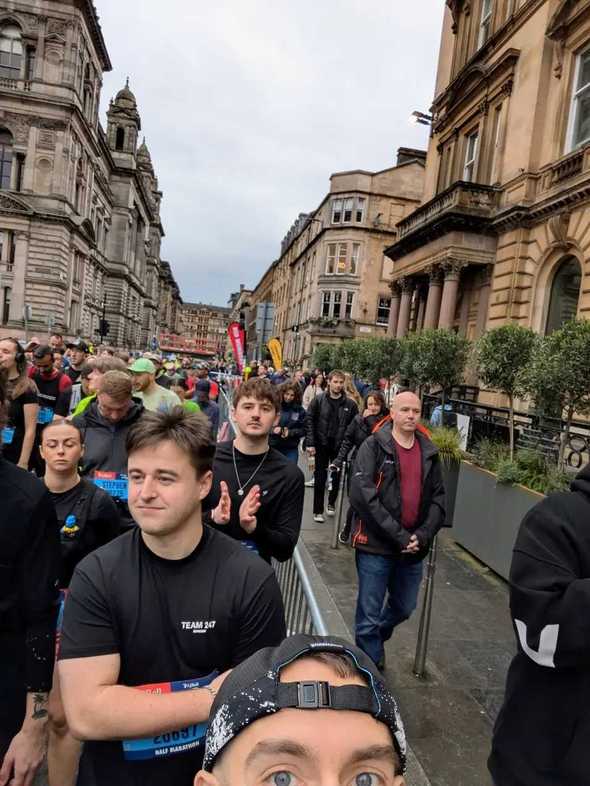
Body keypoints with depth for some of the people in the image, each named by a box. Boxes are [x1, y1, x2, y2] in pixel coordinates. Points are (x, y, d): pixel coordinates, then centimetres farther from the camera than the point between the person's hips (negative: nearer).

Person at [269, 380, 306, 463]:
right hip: (273, 447, -1)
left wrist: (290, 432, -15)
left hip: (291, 449, 1)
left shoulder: (300, 410, -1)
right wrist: (273, 429, -20)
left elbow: (303, 430, 0)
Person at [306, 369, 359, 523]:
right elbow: (309, 421, -5)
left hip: (340, 446, 1)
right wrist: (310, 443, -11)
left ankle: (331, 503, 37)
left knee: (336, 477, 14)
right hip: (322, 445, -1)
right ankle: (318, 510, 14)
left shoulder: (350, 404, -3)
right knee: (320, 478, 4)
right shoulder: (318, 400, -4)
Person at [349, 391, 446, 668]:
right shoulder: (373, 446, -8)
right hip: (376, 545, -5)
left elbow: (438, 498, 7)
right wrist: (398, 535, -19)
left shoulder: (429, 453, 7)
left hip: (413, 549, 5)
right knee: (370, 615, 5)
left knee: (404, 608, 21)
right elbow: (362, 494, -18)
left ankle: (373, 641, 48)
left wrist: (423, 536, -9)